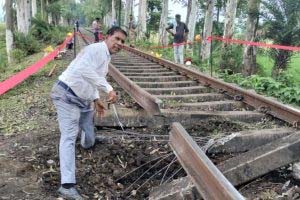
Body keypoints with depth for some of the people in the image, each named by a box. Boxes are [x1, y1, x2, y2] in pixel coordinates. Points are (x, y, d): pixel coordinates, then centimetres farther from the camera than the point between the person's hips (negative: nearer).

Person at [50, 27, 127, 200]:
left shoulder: (106, 57, 15)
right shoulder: (97, 49, -16)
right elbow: (85, 70, -34)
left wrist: (96, 99, 16)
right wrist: (109, 88, -36)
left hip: (83, 100, 10)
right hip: (67, 95, -9)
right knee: (69, 136, -17)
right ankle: (67, 185, -20)